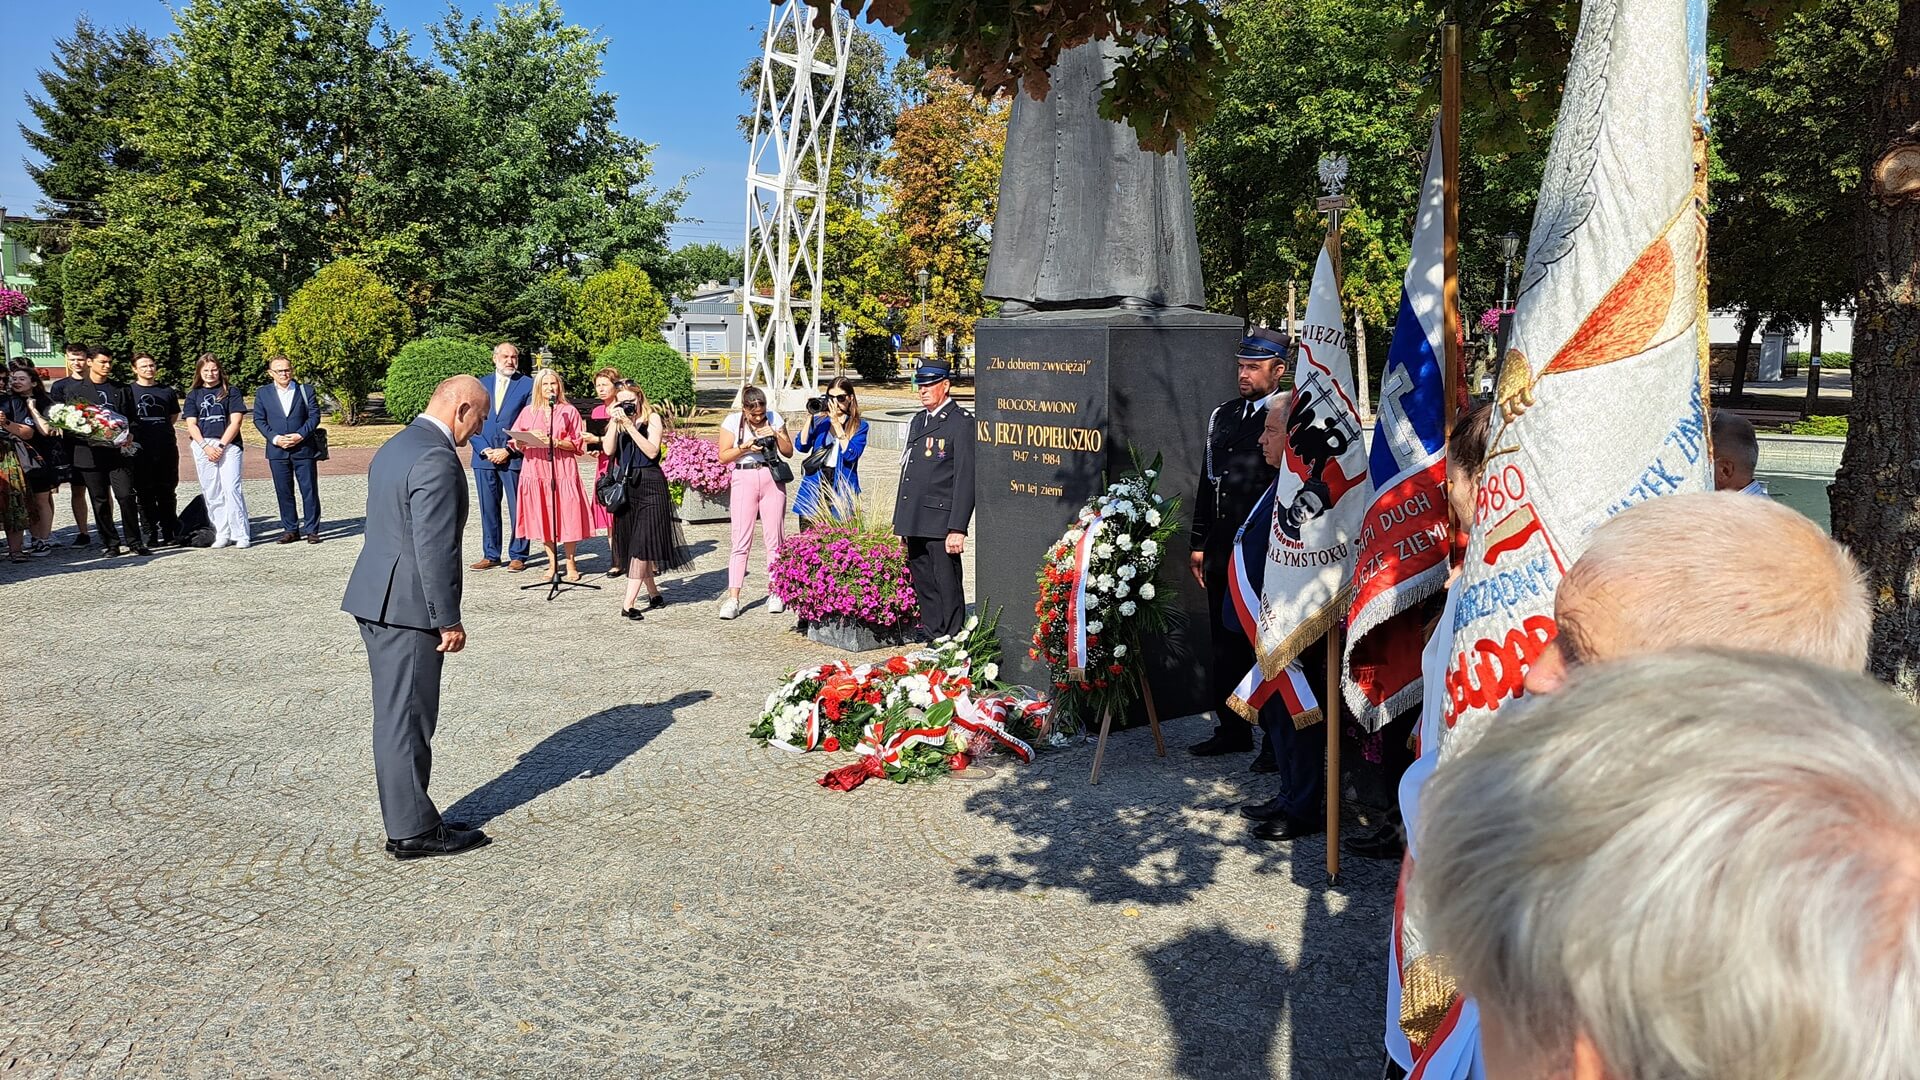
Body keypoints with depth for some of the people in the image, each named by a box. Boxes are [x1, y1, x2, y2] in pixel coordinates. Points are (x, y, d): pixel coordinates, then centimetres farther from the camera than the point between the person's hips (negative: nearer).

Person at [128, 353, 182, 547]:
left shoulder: (167, 391, 11)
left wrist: (158, 430, 8)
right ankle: (151, 533, 8)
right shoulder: (129, 391, 5)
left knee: (167, 493, 6)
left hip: (167, 448, 2)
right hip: (140, 450, -1)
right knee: (145, 494, 2)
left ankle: (170, 533, 14)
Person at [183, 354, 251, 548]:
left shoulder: (231, 392, 8)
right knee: (211, 492, 1)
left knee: (231, 488, -12)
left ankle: (241, 535, -10)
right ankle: (221, 535, 4)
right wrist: (206, 446, -8)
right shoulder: (194, 395, 15)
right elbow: (191, 424, 7)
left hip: (228, 444, -3)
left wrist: (221, 445, -9)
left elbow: (235, 422, 0)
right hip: (203, 446, 3)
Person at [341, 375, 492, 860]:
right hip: (408, 607, -10)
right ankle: (414, 832, 8)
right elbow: (436, 548, -21)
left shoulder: (396, 445, 15)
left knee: (396, 718, 15)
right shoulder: (437, 459, -18)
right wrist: (449, 620, -16)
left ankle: (407, 820, 25)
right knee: (408, 720, -2)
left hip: (377, 600, 10)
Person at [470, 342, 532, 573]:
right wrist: (484, 449, -5)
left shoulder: (528, 385, 1)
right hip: (484, 457, 4)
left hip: (514, 457, -3)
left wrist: (509, 450, -11)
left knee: (517, 509, 0)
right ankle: (490, 555, 16)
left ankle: (517, 556, 7)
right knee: (488, 509, 8)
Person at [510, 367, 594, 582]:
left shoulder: (569, 411, 4)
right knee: (542, 517, 3)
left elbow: (578, 443, 1)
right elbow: (516, 441, 11)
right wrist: (530, 441, -10)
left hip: (563, 469, -2)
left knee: (567, 515, -5)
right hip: (536, 469, 2)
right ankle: (552, 562, 13)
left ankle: (570, 562, 7)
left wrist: (557, 443, -15)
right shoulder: (528, 412, 11)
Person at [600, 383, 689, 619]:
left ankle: (628, 604, -12)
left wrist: (630, 425, -16)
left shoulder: (652, 418, -1)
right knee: (630, 543, 9)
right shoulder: (616, 420, 10)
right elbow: (608, 450, -3)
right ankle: (654, 594, 23)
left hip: (650, 485, -5)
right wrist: (614, 423, -11)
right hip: (626, 486, 5)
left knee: (642, 543, -9)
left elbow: (652, 451, -14)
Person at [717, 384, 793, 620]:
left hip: (772, 479, 2)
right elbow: (723, 457, -2)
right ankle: (733, 598, -7)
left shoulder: (774, 418, 5)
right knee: (741, 540, -6)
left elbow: (788, 451, 8)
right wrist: (745, 447, -16)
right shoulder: (732, 421, 0)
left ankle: (776, 593, 11)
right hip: (743, 479, -2)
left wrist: (776, 435, -8)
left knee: (774, 538, 3)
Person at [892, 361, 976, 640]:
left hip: (941, 522, -8)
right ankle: (931, 637, 25)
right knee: (922, 583, 14)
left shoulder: (962, 423, -8)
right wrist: (902, 520, 18)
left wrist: (957, 529, -19)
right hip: (915, 522, 8)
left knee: (947, 584, -3)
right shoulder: (918, 420, 18)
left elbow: (966, 478, -14)